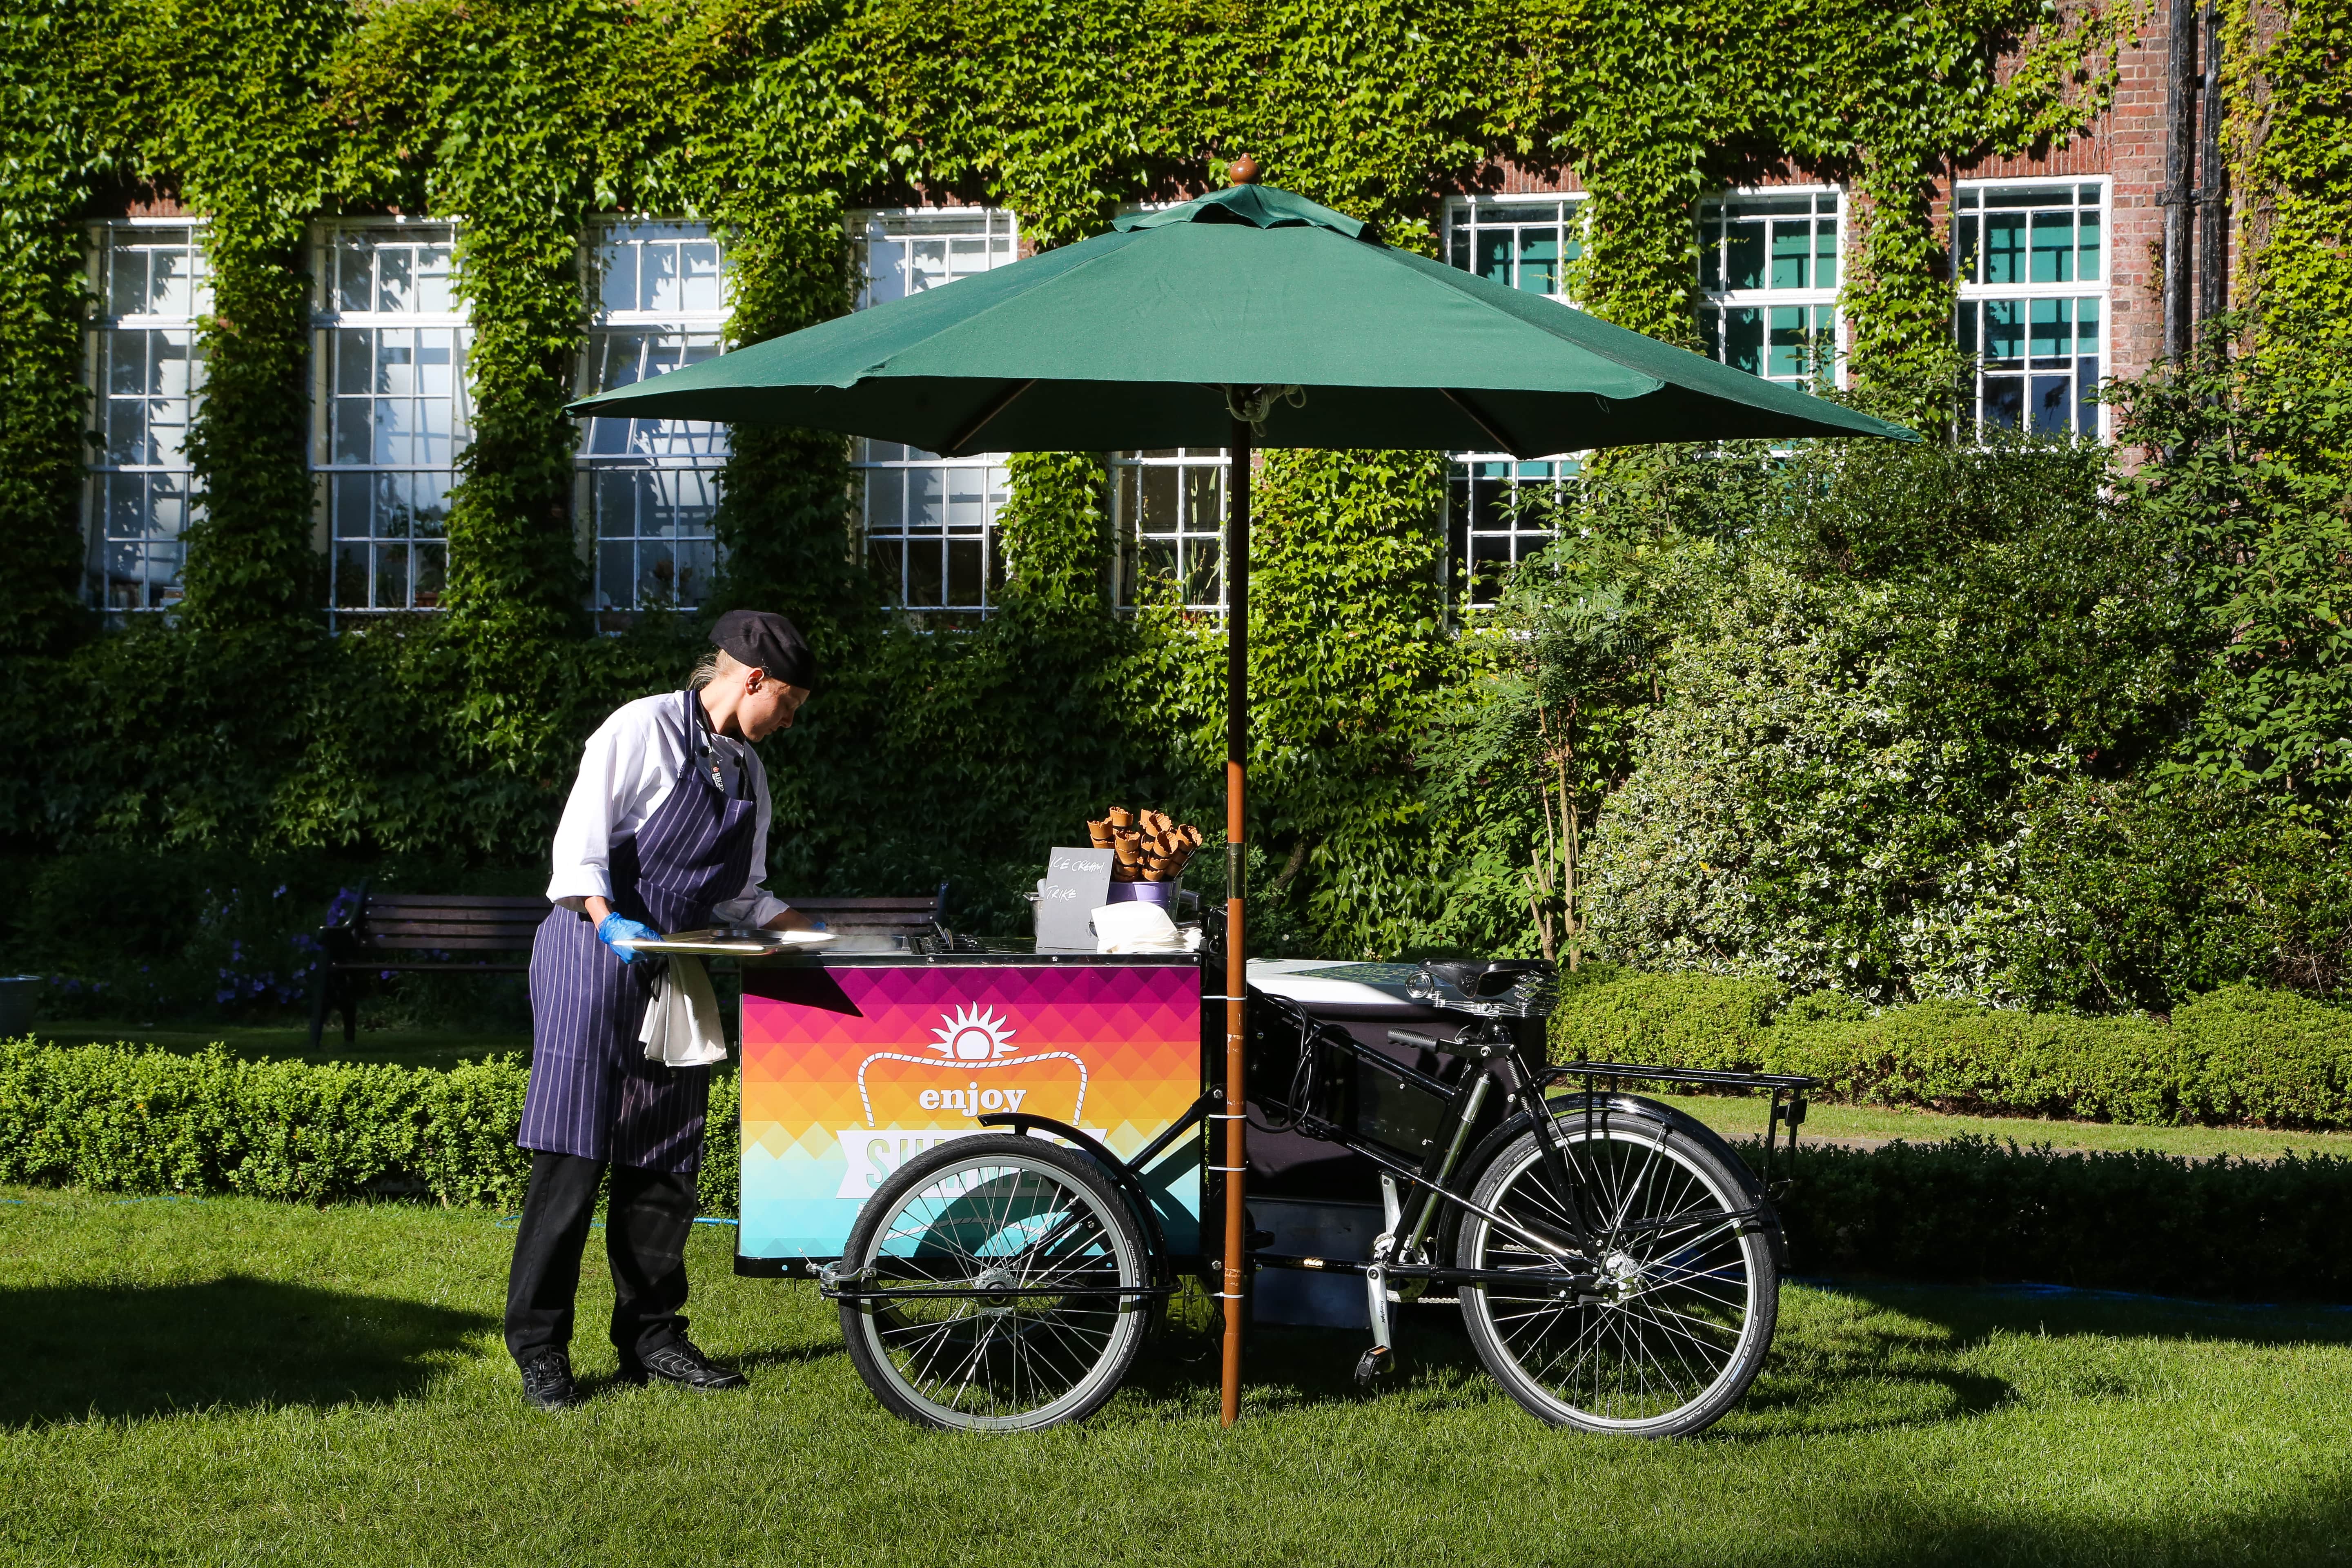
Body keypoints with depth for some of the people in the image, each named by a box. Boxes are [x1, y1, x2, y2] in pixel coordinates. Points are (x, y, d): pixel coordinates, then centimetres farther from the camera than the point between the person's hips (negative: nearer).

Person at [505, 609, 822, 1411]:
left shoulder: (748, 772, 18)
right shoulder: (643, 729, -6)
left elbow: (741, 895, 23)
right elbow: (579, 844, -15)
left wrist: (812, 934, 10)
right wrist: (609, 924, -29)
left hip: (676, 968, 8)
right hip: (593, 951, -7)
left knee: (663, 1162, 7)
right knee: (573, 1155, -10)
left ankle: (651, 1336, 15)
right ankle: (539, 1347, -6)